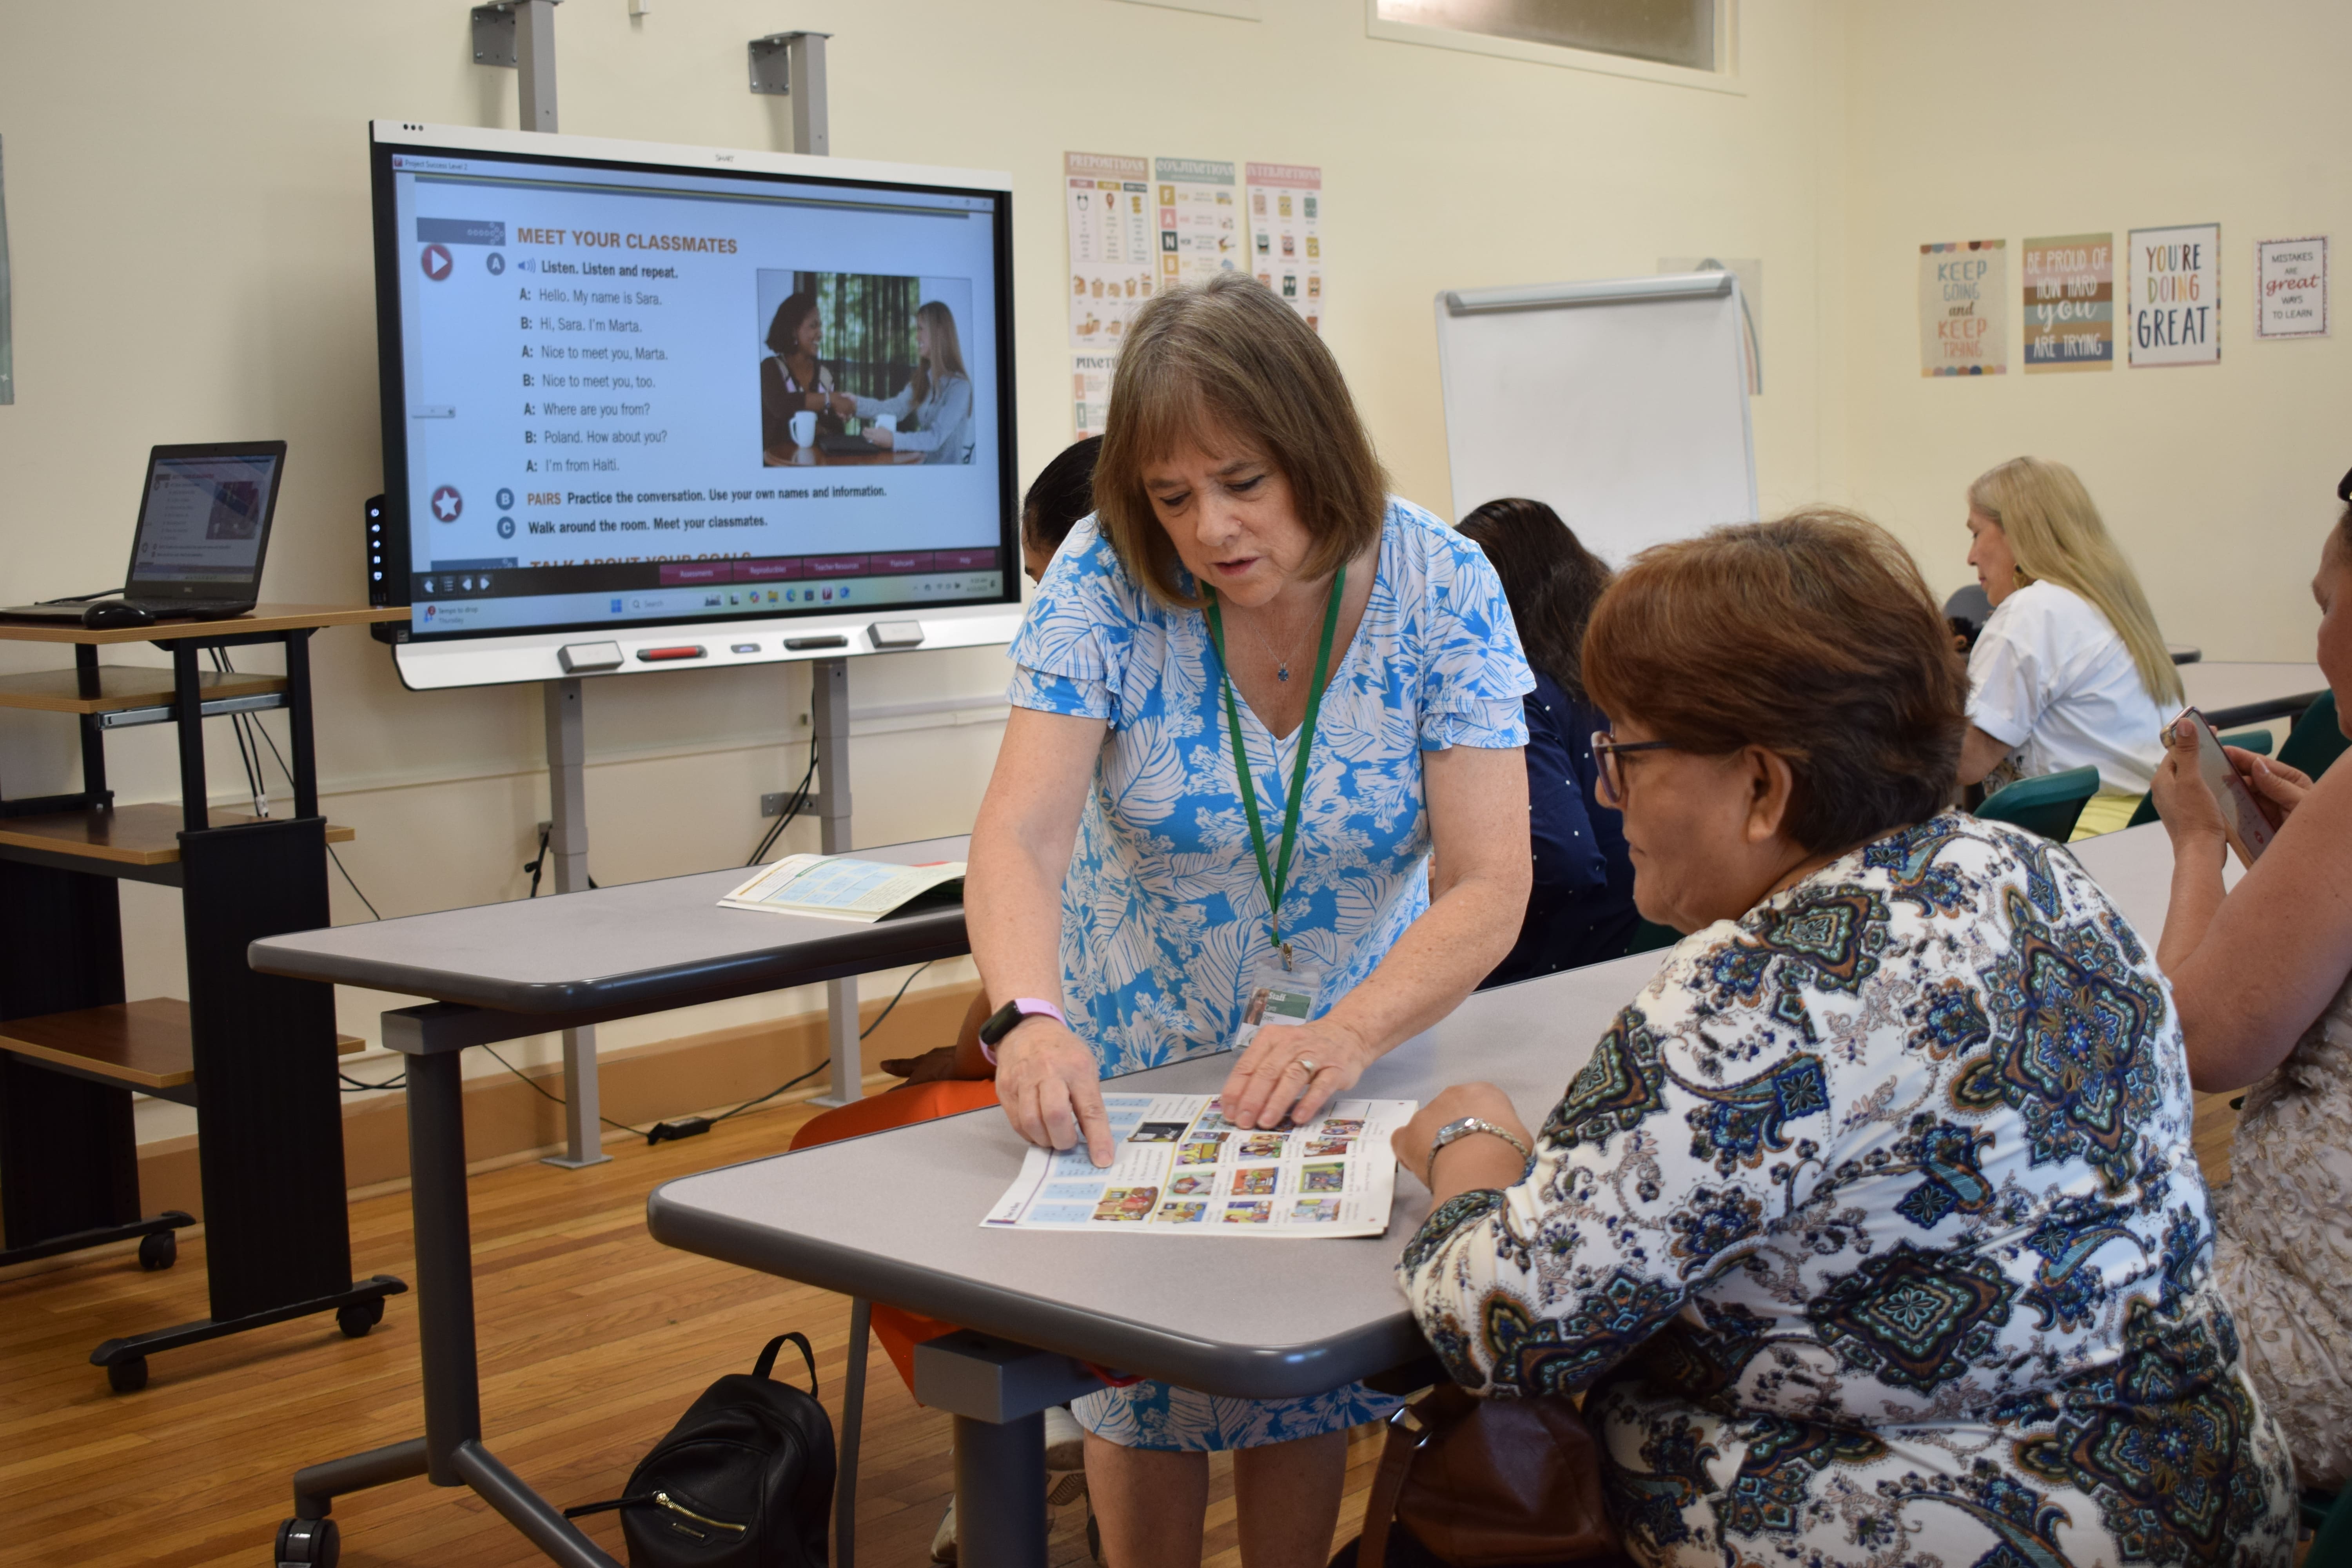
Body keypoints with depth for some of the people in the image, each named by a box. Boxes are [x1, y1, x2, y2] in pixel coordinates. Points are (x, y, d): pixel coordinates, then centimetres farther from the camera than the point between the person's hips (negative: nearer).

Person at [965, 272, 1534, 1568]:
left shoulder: (1443, 589, -19)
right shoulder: (1104, 581, -19)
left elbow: (1486, 887, -23)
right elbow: (1020, 835, -28)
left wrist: (1351, 1035, -40)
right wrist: (1031, 1017, -48)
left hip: (1352, 1042, 0)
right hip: (1137, 1052, 0)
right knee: (1146, 1376, 9)